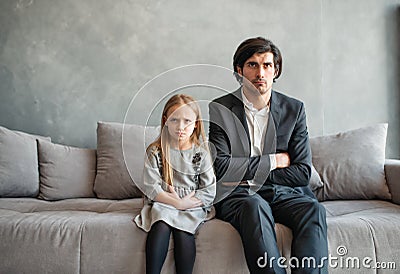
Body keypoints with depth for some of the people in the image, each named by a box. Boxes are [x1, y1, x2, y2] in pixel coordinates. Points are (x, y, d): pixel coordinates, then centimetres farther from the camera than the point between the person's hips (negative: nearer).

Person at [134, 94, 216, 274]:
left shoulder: (201, 153, 1)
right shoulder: (155, 151, 0)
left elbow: (209, 192, -1)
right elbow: (151, 188, -7)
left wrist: (185, 203, -13)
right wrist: (178, 202, -17)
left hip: (193, 207, 0)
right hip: (162, 204, 0)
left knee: (182, 230, -27)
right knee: (161, 226, -29)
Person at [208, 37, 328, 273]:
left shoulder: (294, 109, 8)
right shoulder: (220, 109, 1)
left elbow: (302, 173, 1)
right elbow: (220, 167, -10)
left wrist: (247, 172, -6)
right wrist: (272, 161, -5)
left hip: (283, 193, 3)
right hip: (236, 195, -2)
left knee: (314, 210, -28)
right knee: (256, 207, -35)